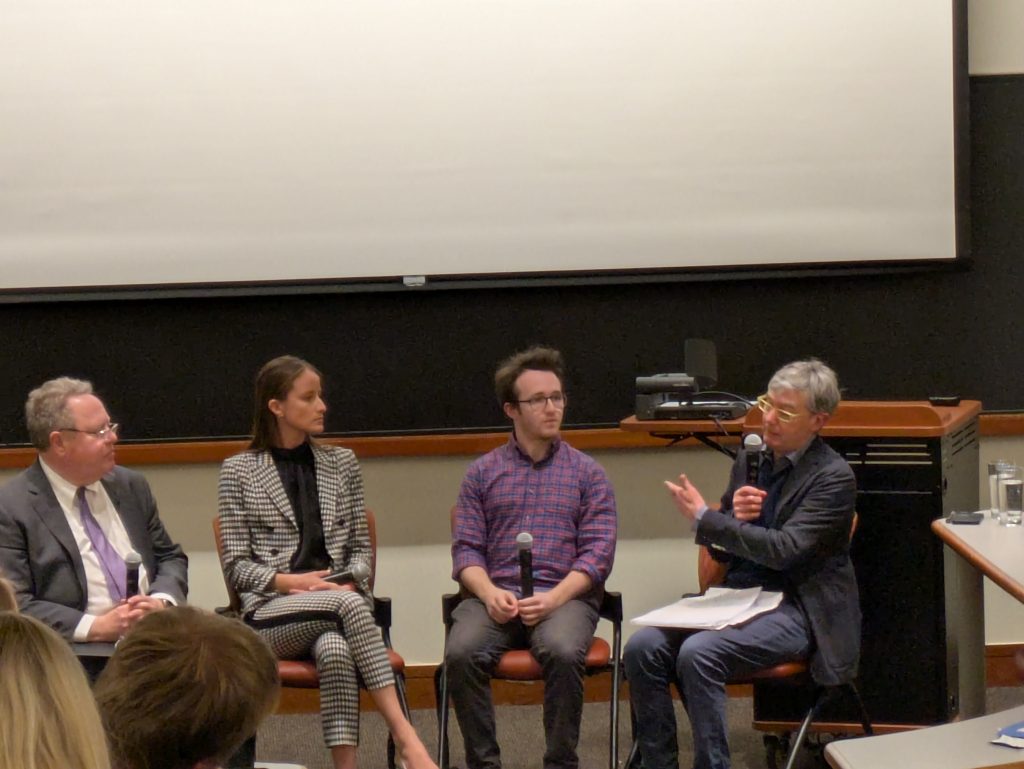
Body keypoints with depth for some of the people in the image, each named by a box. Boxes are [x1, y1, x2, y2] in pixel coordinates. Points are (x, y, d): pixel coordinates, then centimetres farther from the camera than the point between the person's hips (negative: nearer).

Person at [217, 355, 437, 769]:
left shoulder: (341, 463, 16)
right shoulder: (239, 470, 7)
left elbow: (361, 547, 18)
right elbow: (237, 565, 4)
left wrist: (351, 581, -4)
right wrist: (287, 581, -13)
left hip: (339, 599, 3)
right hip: (272, 612, -2)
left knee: (335, 651, -36)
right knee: (347, 605, -36)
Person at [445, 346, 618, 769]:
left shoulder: (587, 473, 12)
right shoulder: (482, 473, 16)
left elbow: (598, 552, 3)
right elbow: (466, 549, 9)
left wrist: (554, 598, -14)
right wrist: (490, 592, -12)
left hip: (565, 597, -1)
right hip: (496, 597, 1)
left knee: (563, 651, -35)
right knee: (461, 653, -30)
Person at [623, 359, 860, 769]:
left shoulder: (833, 477, -8)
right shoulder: (750, 460, 13)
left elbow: (784, 549, -19)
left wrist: (704, 517, -15)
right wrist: (733, 516, -6)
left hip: (794, 609, -7)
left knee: (698, 654, -31)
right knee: (642, 648, -18)